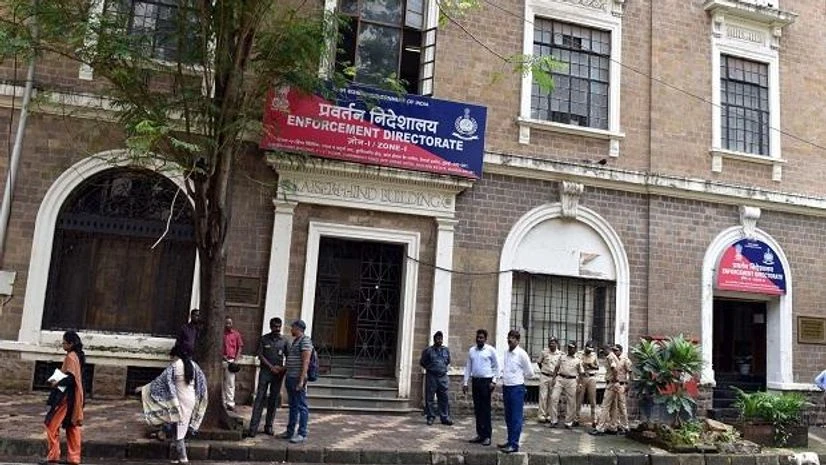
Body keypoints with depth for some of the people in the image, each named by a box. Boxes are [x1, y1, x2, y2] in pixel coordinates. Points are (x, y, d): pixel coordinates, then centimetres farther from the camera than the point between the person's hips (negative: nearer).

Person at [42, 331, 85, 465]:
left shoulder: (70, 357, -16)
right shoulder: (77, 355, 13)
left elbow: (71, 378, -23)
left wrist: (57, 383, -12)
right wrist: (58, 380, 10)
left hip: (66, 397, -10)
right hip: (73, 397, 10)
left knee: (52, 425, -3)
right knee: (72, 427, 10)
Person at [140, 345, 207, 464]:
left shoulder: (175, 365, -11)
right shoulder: (193, 364, 5)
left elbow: (161, 380, -9)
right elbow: (202, 380, 12)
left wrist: (144, 388, 0)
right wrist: (202, 396, 27)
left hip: (180, 400, -6)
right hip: (192, 400, 6)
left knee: (179, 428, 2)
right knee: (184, 426, 16)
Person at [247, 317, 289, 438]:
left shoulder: (284, 340, 7)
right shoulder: (264, 339, 2)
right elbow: (260, 355, -2)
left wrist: (283, 368, -7)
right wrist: (271, 367, -10)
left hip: (278, 374, 2)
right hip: (265, 372, -2)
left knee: (273, 400, 5)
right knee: (260, 398, -7)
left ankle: (269, 426, 13)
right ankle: (253, 427, -8)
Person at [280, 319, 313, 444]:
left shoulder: (305, 341, -11)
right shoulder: (295, 341, 18)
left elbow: (306, 361, -18)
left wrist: (301, 380, -23)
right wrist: (286, 375, 19)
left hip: (298, 379, -10)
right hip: (290, 378, 10)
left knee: (301, 406, -5)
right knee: (293, 406, 15)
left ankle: (302, 434, -2)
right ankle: (290, 431, 22)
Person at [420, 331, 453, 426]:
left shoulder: (446, 350, 8)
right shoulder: (428, 351, -4)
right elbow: (422, 362, 4)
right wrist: (430, 368, 6)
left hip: (443, 377, 3)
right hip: (431, 376, -3)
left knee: (444, 398, 5)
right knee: (430, 398, 2)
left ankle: (445, 417, 12)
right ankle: (430, 417, 11)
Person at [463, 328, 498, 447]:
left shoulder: (490, 350, -2)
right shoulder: (471, 351, 10)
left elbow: (496, 366, -1)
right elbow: (468, 367, 12)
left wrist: (494, 381, -9)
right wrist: (465, 382, 8)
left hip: (486, 381, -5)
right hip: (475, 381, 5)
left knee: (486, 409, -3)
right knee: (477, 409, 8)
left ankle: (487, 436, 3)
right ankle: (480, 434, 16)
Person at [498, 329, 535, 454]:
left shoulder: (522, 354, -10)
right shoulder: (506, 353, 8)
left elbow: (530, 373, -5)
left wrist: (518, 377, 3)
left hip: (517, 388, -7)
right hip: (506, 387, 7)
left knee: (516, 418, -2)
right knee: (508, 417, 15)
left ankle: (514, 445, 3)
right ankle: (510, 441, 26)